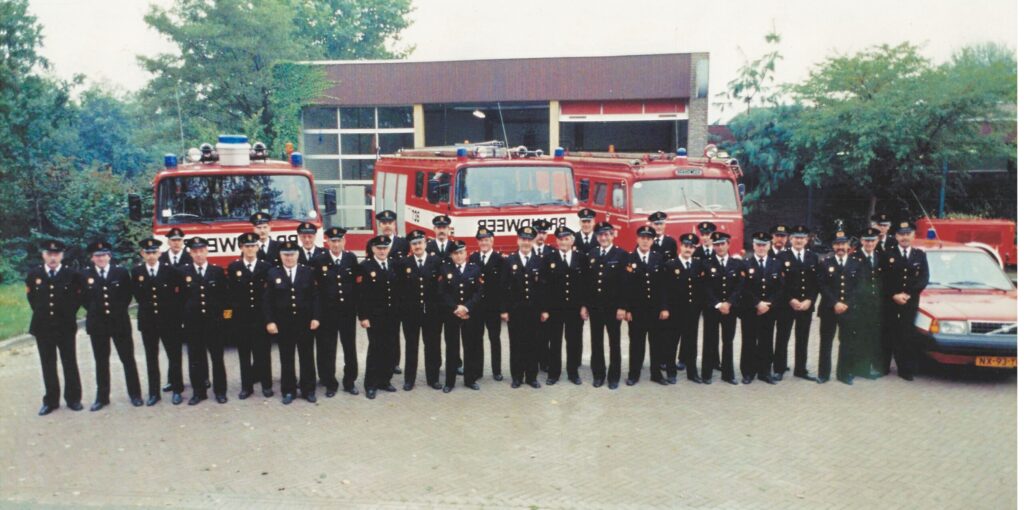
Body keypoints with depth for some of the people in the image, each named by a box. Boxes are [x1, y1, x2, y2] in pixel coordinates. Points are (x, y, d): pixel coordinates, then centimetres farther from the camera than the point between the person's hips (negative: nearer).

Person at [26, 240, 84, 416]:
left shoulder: (72, 275, -6)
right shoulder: (33, 274, 1)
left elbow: (80, 295, 7)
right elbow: (30, 295, 18)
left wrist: (70, 312, 3)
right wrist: (39, 311, 13)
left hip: (66, 327, -2)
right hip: (42, 327, 2)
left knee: (70, 364, 6)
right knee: (48, 365, 9)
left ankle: (73, 399, 16)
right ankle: (51, 400, 18)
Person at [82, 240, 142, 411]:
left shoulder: (121, 272, 0)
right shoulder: (85, 275, 1)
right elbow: (83, 298, 9)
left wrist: (119, 309, 2)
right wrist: (94, 310, 3)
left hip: (120, 322, -1)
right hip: (97, 324, 1)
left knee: (128, 359, 4)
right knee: (101, 362, 9)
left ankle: (135, 394, 14)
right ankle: (102, 397, 18)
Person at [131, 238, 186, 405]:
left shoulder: (170, 270, -5)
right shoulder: (136, 271, 1)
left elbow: (182, 287, 5)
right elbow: (137, 294, 14)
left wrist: (174, 306, 3)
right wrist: (145, 305, 7)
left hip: (169, 320, -2)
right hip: (147, 321, 2)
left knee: (174, 356, 3)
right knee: (151, 358, 8)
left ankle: (177, 390, 14)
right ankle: (154, 393, 15)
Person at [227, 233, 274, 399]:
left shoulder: (266, 267, 3)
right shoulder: (233, 267, 5)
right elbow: (231, 292, 4)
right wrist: (236, 307, -4)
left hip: (261, 317, -1)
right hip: (241, 317, 1)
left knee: (263, 352, 2)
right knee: (244, 353, 7)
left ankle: (266, 385, 11)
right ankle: (246, 386, 14)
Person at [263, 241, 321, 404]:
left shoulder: (308, 272, 2)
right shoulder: (273, 273, 2)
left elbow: (315, 297, 0)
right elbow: (267, 300, 0)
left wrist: (315, 318, -7)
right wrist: (269, 321, -7)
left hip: (305, 322, 0)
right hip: (283, 324, 0)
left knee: (307, 357, 7)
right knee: (286, 358, 6)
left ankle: (308, 390, 16)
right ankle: (288, 391, 15)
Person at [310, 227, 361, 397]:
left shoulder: (351, 258, 1)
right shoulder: (319, 260, -4)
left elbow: (357, 282, 5)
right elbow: (314, 287, -4)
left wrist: (357, 305, 0)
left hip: (348, 311, 2)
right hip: (327, 312, -2)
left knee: (350, 348, 10)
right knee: (327, 350, 5)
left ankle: (349, 382, 22)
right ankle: (330, 384, 17)